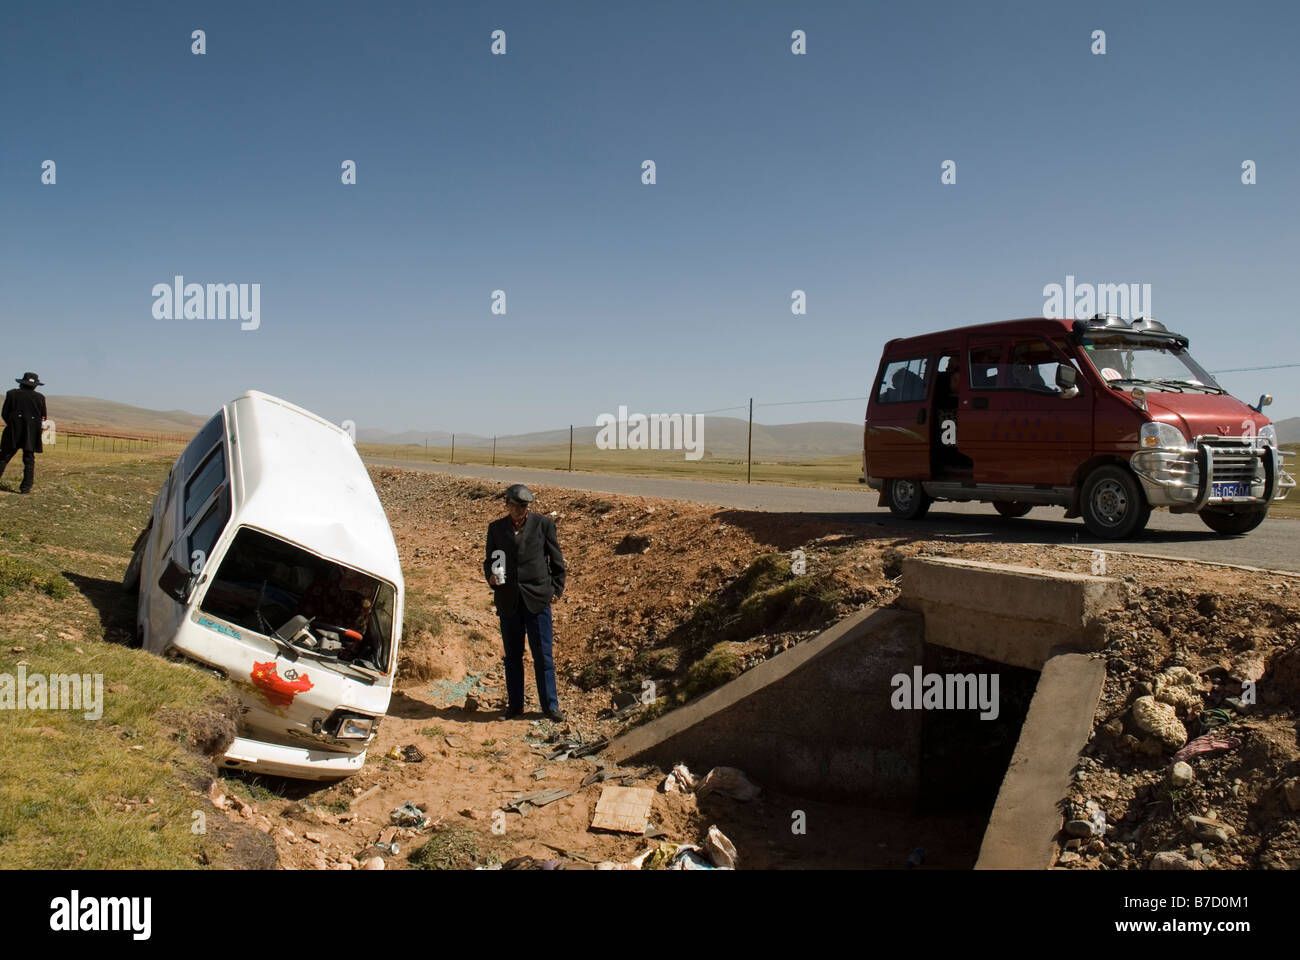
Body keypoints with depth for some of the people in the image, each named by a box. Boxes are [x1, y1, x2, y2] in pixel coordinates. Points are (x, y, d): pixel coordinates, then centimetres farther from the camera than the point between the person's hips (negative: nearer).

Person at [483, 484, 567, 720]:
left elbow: (557, 560, 6)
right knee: (512, 656, 9)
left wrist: (556, 590, 3)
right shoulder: (496, 528, 9)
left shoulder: (543, 523, 2)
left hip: (537, 598, -2)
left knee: (543, 655, 1)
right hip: (508, 600, 2)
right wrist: (491, 577, -6)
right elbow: (489, 561, 15)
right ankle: (515, 705, 20)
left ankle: (550, 705, 11)